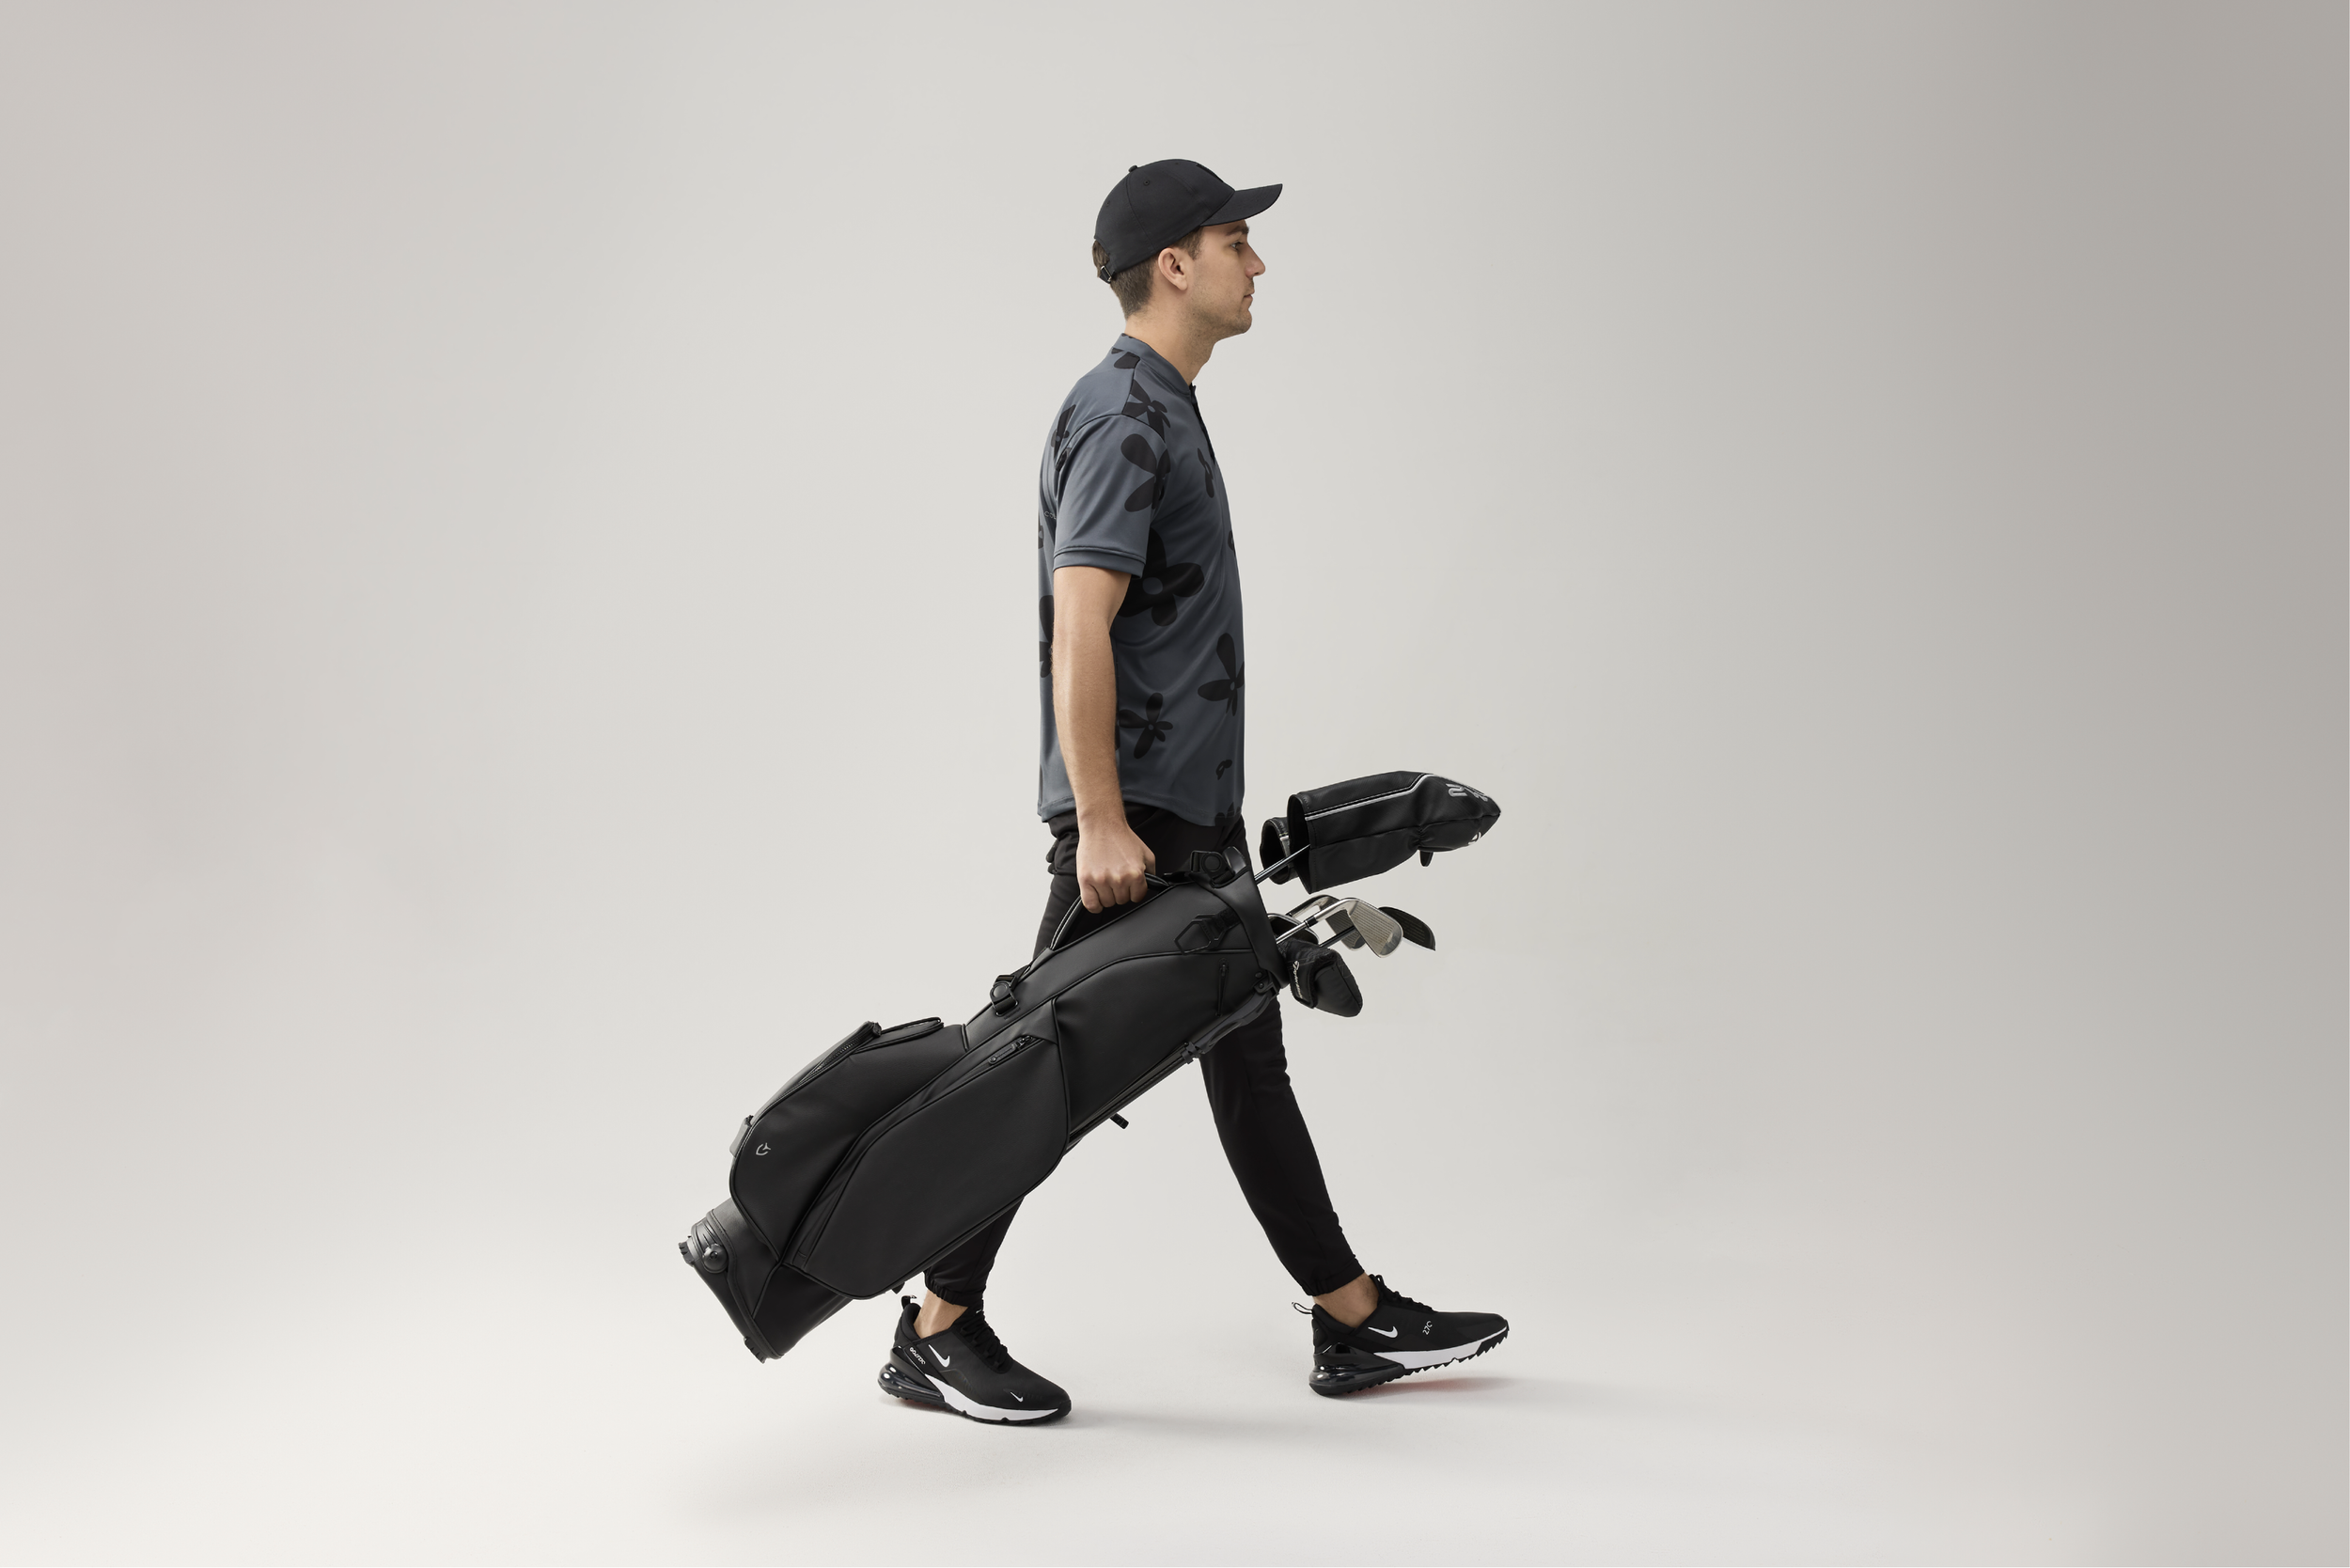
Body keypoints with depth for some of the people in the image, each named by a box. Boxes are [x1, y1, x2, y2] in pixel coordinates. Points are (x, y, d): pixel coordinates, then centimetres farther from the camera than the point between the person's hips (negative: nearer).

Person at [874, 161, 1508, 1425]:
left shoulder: (1167, 409, 18)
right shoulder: (1122, 416, -14)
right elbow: (1079, 631, -22)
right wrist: (1101, 824, -26)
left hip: (1195, 801, 10)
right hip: (1135, 808, -10)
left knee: (1248, 1053, 12)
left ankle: (1354, 1321, 20)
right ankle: (936, 1330, 12)